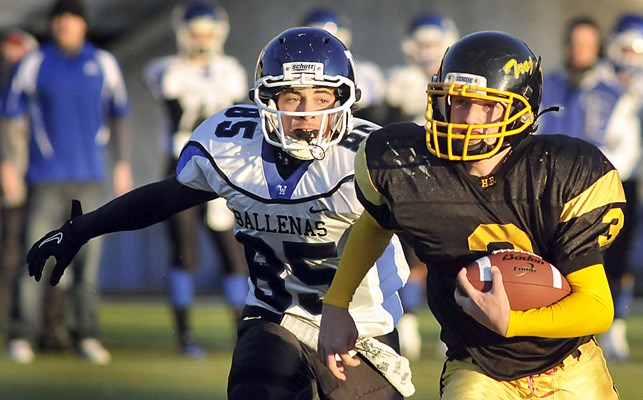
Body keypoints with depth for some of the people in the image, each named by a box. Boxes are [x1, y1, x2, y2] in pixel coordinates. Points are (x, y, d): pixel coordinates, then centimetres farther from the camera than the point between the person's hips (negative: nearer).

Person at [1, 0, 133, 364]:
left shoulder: (104, 64, 5)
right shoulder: (34, 64, 0)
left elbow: (120, 114, 13)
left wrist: (124, 164, 9)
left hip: (91, 177, 2)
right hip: (46, 177, -2)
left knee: (88, 256, 2)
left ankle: (86, 335, 9)